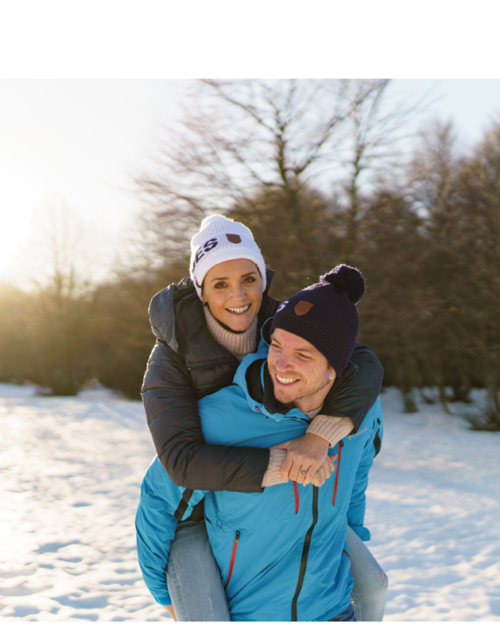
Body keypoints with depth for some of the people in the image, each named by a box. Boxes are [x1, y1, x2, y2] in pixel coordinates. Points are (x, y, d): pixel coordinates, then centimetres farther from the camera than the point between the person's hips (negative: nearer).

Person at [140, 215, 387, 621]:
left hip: (277, 499, 4)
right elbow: (182, 459, -34)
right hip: (200, 510, -4)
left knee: (370, 585, 3)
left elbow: (365, 366, -26)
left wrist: (320, 436, -43)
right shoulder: (171, 359, -24)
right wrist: (281, 464, -39)